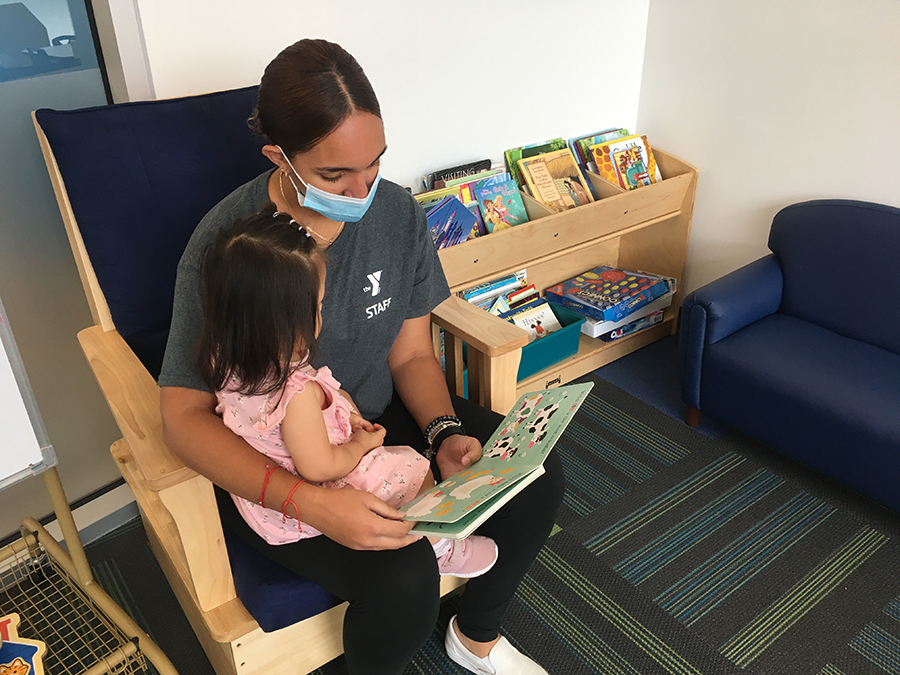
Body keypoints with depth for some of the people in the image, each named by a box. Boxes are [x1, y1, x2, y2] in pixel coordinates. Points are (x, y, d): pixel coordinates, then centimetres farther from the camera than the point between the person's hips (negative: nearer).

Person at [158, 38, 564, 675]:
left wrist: (443, 433, -19)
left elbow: (411, 354, 1)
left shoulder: (398, 212, -8)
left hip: (383, 417, 5)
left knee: (539, 476, -7)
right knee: (403, 575, -28)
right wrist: (311, 502, -35)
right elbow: (185, 414, -22)